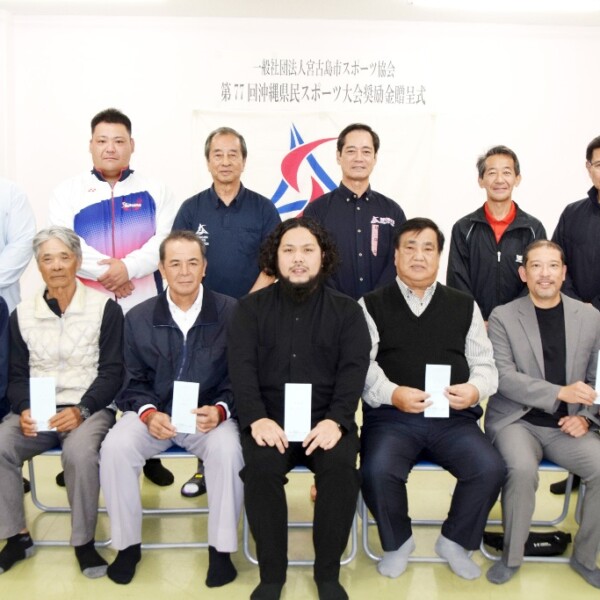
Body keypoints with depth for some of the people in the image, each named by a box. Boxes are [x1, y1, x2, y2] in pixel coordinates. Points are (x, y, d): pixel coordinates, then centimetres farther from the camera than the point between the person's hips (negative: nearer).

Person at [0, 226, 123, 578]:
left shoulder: (105, 308, -3)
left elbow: (112, 372, -4)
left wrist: (81, 410, -18)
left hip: (90, 409, -4)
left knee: (79, 452, -34)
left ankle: (84, 542, -11)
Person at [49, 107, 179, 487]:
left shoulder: (155, 191, 8)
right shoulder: (68, 192, 9)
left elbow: (167, 240, -5)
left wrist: (128, 266, -19)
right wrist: (103, 271, -16)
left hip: (144, 306, 0)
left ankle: (152, 457, 23)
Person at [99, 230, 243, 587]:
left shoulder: (231, 312, -4)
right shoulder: (139, 317, 2)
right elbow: (134, 382, 4)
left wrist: (219, 410, -22)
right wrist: (149, 413, -16)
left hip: (210, 415, -2)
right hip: (153, 414, 2)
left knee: (228, 449, -32)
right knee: (115, 447, -25)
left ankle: (221, 547, -9)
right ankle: (128, 544, -1)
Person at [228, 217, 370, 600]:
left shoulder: (346, 310, 9)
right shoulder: (251, 308, 10)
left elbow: (354, 370, -3)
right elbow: (242, 367, -1)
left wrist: (336, 420, -20)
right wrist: (256, 418, -19)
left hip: (326, 418, 0)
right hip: (269, 418, 0)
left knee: (341, 466, -28)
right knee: (261, 467, -29)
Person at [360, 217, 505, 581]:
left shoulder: (465, 306, 15)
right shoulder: (372, 306, 7)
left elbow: (485, 364, 11)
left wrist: (475, 388, -11)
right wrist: (393, 393, -21)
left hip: (454, 418, 2)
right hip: (391, 416, -2)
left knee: (490, 469, -22)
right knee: (377, 472, -29)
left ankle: (455, 541, 9)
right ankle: (398, 542, 5)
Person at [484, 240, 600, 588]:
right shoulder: (503, 317, -3)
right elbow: (504, 377, -11)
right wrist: (560, 392, -22)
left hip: (567, 426, 3)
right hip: (517, 421, -3)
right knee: (522, 469, -32)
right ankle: (512, 557, -5)